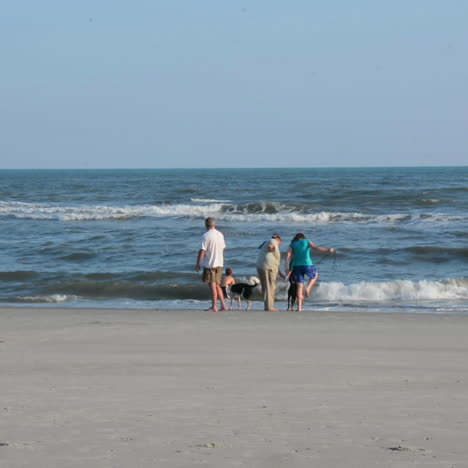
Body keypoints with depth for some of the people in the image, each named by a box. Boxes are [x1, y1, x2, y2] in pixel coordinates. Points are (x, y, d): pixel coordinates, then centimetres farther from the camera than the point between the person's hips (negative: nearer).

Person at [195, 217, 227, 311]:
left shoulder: (206, 236, -13)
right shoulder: (220, 235, 8)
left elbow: (202, 251, -16)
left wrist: (197, 263, -9)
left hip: (209, 264, -6)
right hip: (219, 264, 6)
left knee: (212, 285, -3)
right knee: (217, 285, 14)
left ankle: (214, 306, -2)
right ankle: (223, 305, 10)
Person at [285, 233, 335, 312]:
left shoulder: (292, 244, 13)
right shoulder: (307, 241, 9)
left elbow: (288, 255, -2)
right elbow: (316, 247, -8)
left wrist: (287, 267, -7)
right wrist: (327, 250, -10)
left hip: (296, 266, 2)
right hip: (307, 265, -2)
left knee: (300, 286, 6)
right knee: (315, 275, 30)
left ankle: (299, 307, -3)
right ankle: (308, 288, 5)